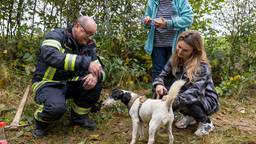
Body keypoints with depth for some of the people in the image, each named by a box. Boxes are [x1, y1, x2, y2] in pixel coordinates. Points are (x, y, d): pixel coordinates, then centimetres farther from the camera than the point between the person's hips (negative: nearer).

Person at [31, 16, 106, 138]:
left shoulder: (88, 46, 4)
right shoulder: (57, 36, -14)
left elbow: (101, 70, 0)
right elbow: (49, 55, -37)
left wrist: (95, 76, -28)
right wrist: (85, 63, -45)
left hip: (70, 84, 6)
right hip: (48, 83, -6)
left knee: (97, 84, -17)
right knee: (57, 107, -36)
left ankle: (79, 117, 6)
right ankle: (40, 120, 2)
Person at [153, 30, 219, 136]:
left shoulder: (202, 67, -28)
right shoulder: (175, 59, -9)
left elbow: (197, 92, -38)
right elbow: (164, 75, -3)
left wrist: (176, 99, -53)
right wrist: (159, 84, -27)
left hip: (208, 101, -6)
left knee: (185, 102, -37)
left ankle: (206, 122, -5)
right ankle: (188, 116, 8)